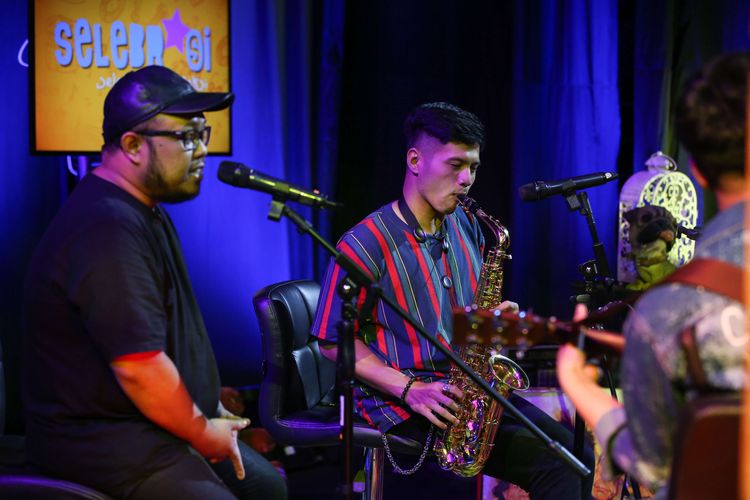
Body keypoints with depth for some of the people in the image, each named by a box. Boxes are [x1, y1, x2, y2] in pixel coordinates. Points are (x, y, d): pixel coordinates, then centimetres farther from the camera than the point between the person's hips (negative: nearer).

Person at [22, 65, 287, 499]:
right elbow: (138, 366, -27)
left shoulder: (146, 214, 13)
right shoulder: (107, 231, -23)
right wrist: (203, 433, -13)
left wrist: (212, 410, 14)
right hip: (104, 443, -11)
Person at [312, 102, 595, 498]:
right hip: (399, 404, -7)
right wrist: (409, 389, -19)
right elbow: (334, 341, -10)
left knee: (575, 460, -12)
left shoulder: (466, 227, 11)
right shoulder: (366, 244, -11)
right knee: (551, 465, -21)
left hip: (471, 388, 7)